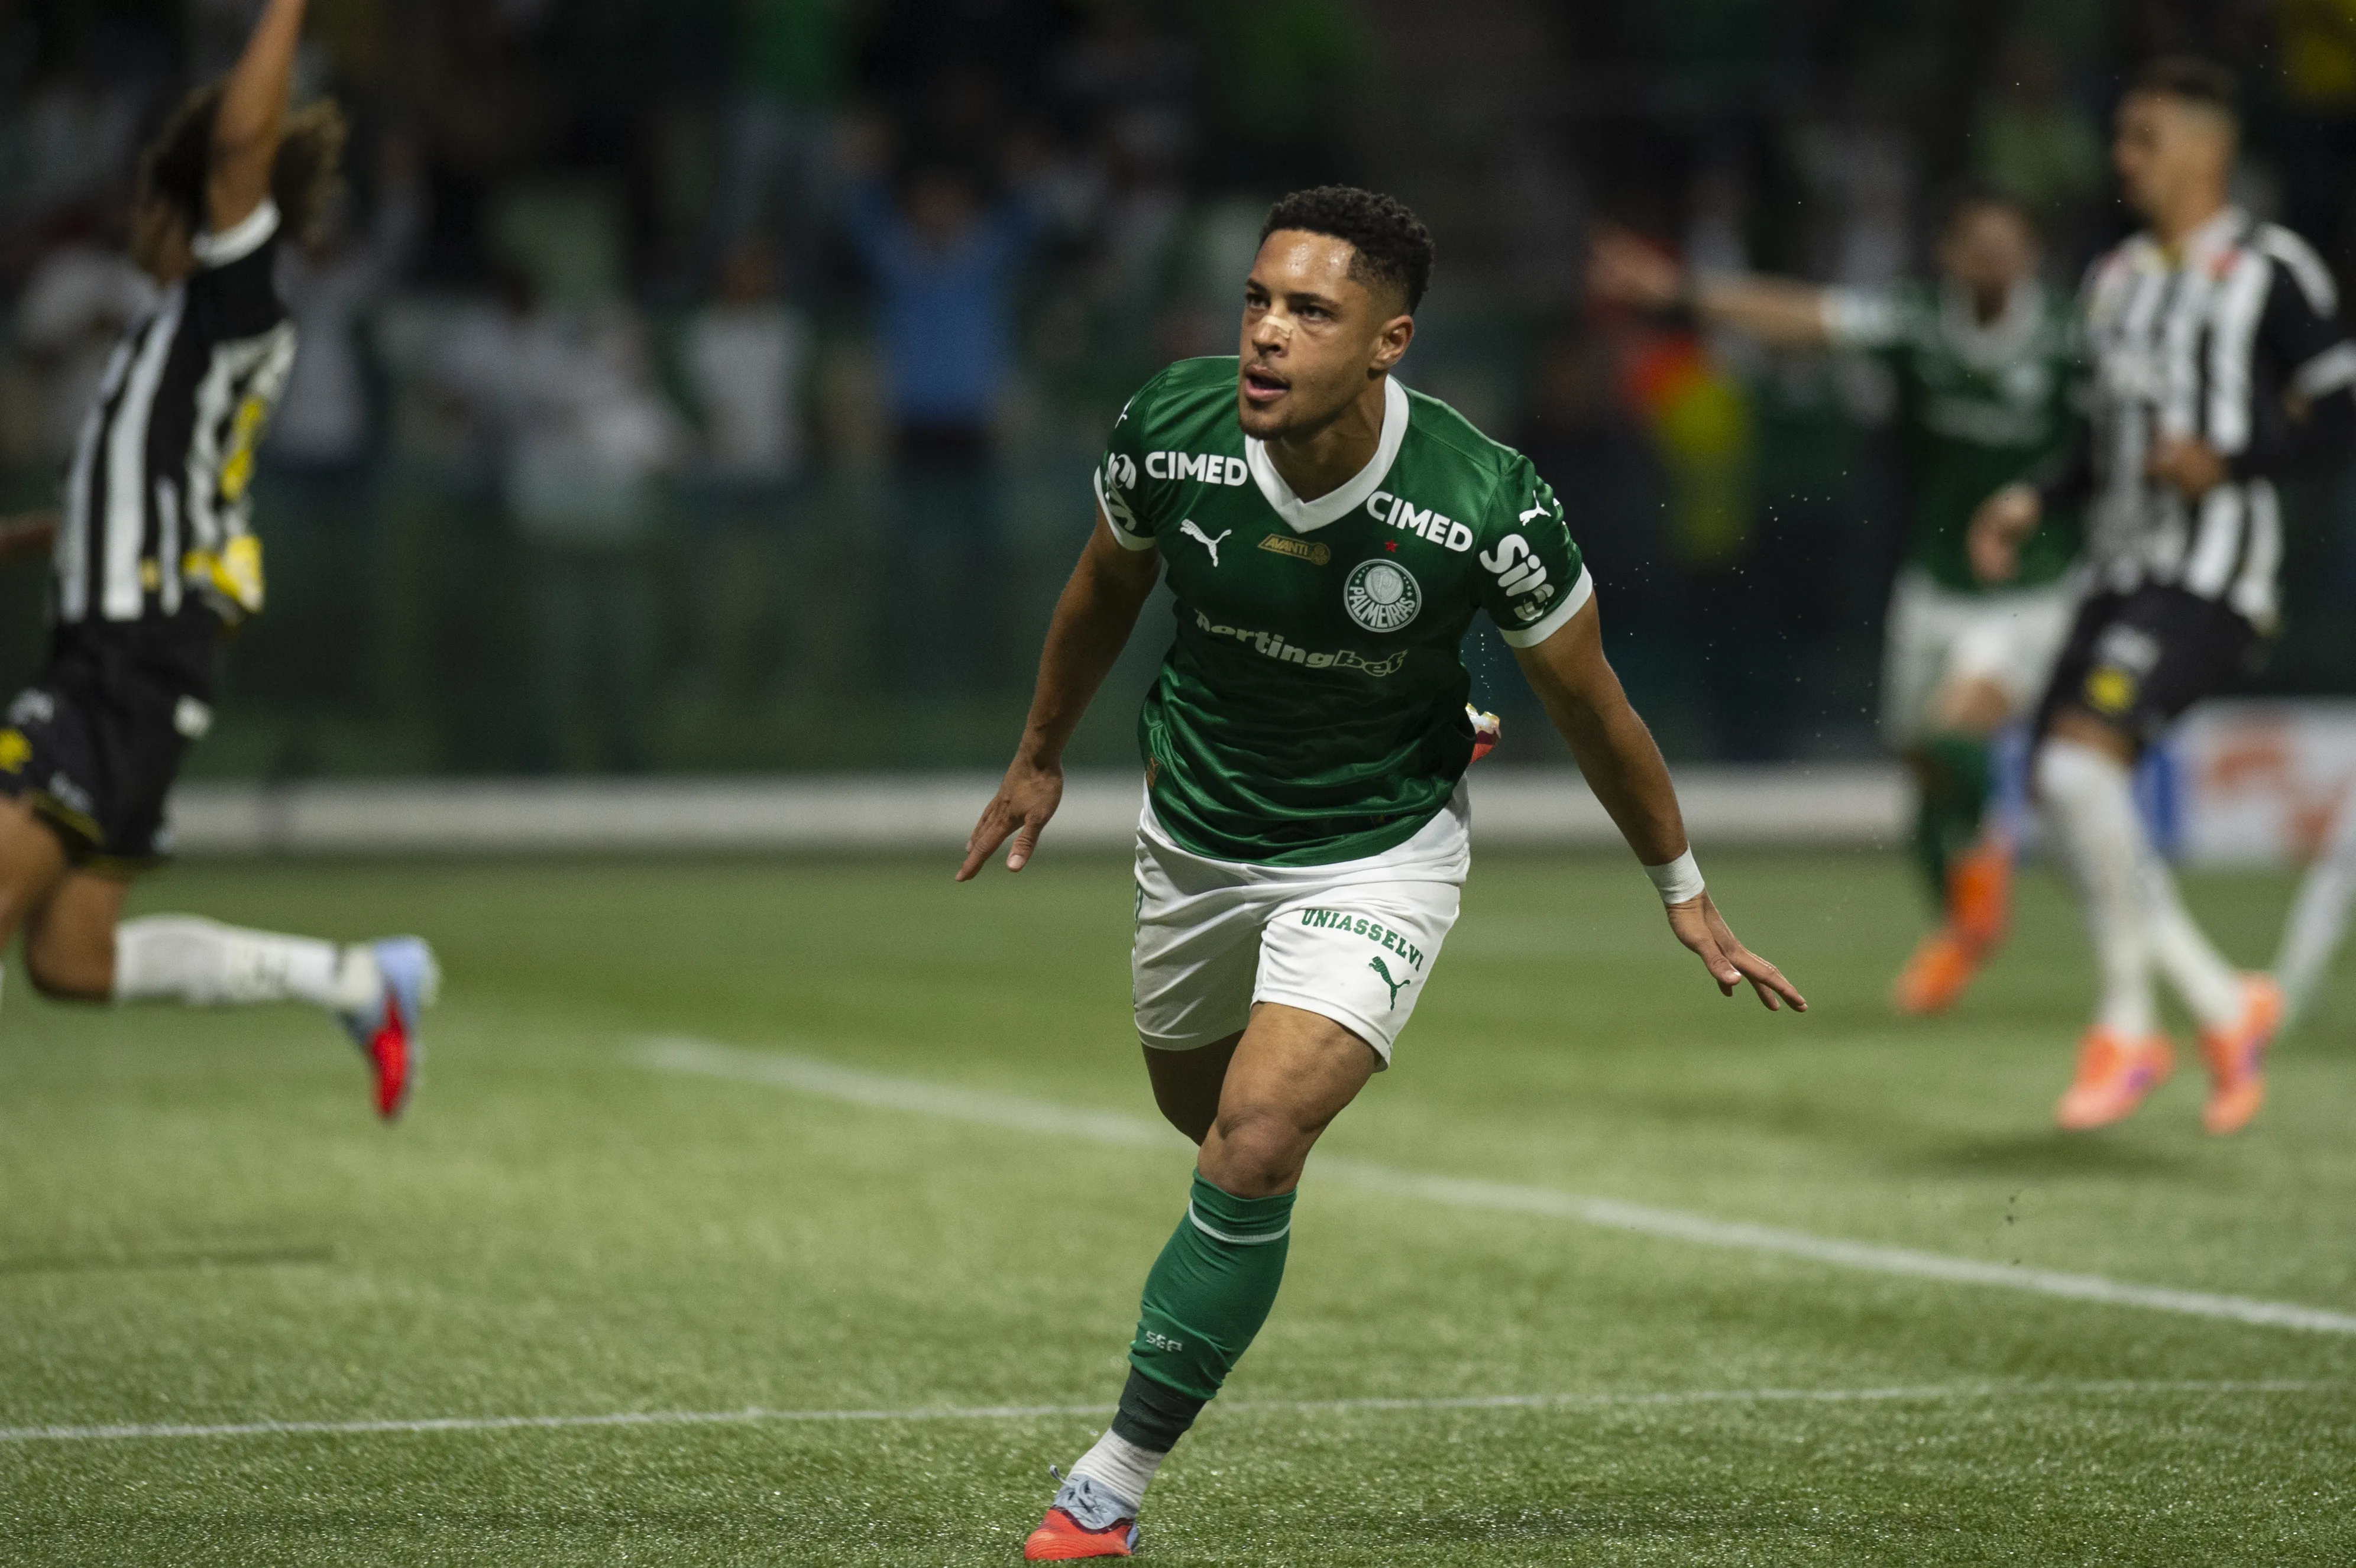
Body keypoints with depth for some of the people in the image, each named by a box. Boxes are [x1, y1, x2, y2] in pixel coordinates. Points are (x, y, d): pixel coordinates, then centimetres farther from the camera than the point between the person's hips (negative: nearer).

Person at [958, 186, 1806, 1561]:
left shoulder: (1490, 509, -29)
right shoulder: (1171, 432, -22)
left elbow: (1590, 704, -10)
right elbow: (1110, 585, 3)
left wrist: (1685, 893, 2)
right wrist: (1042, 757, 17)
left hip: (1376, 852, -4)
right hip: (1194, 833, 4)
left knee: (1254, 1150, -21)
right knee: (1196, 1107, 24)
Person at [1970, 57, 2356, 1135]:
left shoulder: (2269, 271, -5)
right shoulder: (2116, 281, 19)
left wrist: (2230, 461, -19)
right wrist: (2036, 504, 12)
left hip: (2212, 577, -8)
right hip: (2126, 566, 9)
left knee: (2080, 757, -24)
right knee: (2061, 786, 1)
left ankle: (2128, 1025, -10)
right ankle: (2225, 1006, 15)